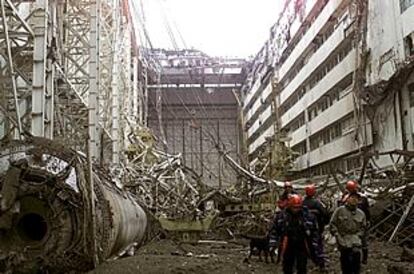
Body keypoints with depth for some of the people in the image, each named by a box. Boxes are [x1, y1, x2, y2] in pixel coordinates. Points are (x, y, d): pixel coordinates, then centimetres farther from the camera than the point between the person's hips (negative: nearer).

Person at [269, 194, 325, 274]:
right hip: (287, 247, 1)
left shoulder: (308, 216, -6)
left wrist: (315, 247, -2)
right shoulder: (281, 216, -5)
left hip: (302, 247, -1)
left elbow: (314, 233, 1)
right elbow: (274, 230, 2)